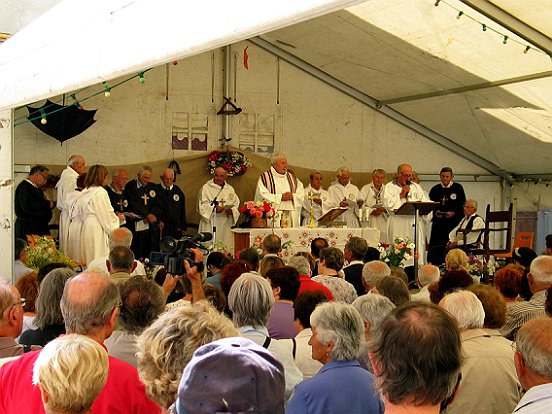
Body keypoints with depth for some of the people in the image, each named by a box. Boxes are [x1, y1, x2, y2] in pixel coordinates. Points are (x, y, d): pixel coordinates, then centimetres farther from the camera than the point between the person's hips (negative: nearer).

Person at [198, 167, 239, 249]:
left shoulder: (230, 189, 14)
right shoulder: (206, 188, 1)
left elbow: (236, 204, 12)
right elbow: (202, 205, -5)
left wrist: (231, 211, -10)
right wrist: (213, 208, -21)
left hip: (225, 225, 4)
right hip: (210, 224, -4)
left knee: (225, 247, 2)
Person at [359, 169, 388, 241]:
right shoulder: (365, 189, 5)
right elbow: (361, 205, -4)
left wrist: (384, 209, -15)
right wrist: (371, 211, -17)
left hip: (383, 222, 3)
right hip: (369, 223, -2)